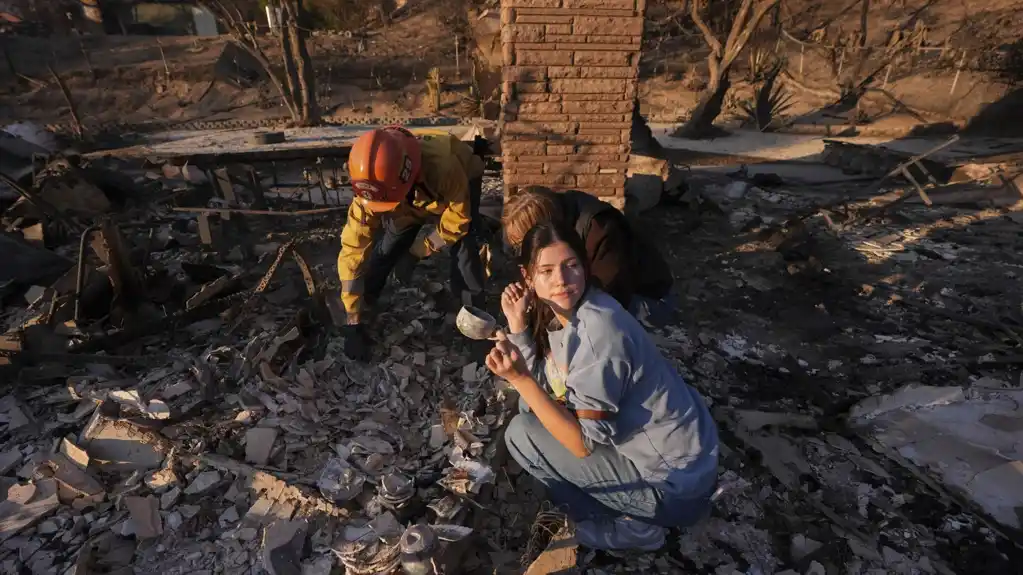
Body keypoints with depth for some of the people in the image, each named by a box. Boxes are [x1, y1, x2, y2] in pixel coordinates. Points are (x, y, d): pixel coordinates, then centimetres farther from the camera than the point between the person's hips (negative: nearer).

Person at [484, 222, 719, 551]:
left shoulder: (597, 332, -29)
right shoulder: (558, 312, -3)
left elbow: (583, 443, -24)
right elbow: (542, 392, -6)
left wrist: (520, 378, -29)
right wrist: (518, 324, -13)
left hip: (673, 480, -8)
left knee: (521, 434, -10)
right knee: (531, 407, 10)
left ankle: (628, 526, 6)